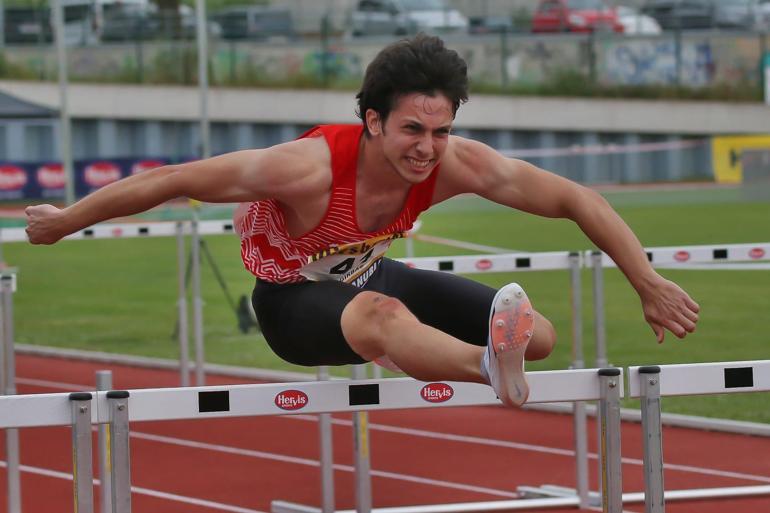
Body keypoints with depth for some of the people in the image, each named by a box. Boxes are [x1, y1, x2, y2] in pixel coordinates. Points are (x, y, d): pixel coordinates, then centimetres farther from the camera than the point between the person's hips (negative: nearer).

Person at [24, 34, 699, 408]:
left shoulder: (458, 165, -23)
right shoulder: (311, 167, -36)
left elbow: (577, 200, -15)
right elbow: (170, 181, -28)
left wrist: (650, 286, -17)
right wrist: (63, 222, -19)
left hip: (366, 275, 6)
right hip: (293, 300, -6)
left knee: (539, 337, -7)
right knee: (384, 314, -44)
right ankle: (490, 365, -72)